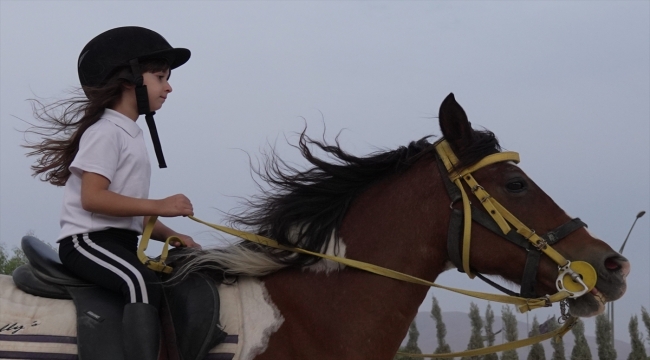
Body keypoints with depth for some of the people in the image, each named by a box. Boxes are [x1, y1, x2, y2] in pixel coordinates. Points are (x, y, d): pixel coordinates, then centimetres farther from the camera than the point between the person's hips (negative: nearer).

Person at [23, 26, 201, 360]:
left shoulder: (132, 135, 21)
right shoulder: (106, 131, -8)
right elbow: (92, 197, -19)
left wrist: (172, 236, 7)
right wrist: (160, 205, -19)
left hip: (120, 242, 10)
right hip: (88, 239, -10)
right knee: (142, 282, -34)